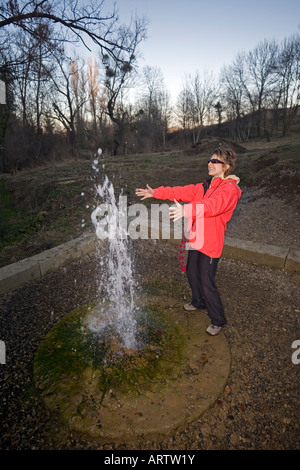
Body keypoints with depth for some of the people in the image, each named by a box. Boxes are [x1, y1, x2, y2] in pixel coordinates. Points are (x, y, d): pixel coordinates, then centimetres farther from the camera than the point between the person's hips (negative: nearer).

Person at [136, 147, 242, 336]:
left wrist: (186, 210, -48)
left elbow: (211, 205, -32)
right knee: (192, 273, 22)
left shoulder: (230, 189, -14)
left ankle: (218, 320, 20)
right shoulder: (205, 186, 13)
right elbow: (183, 191, 10)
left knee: (207, 282, -3)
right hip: (194, 239, 8)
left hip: (210, 243, -8)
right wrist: (155, 192, 3)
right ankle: (199, 302, 49)